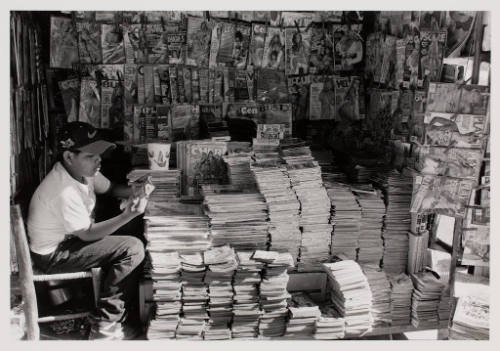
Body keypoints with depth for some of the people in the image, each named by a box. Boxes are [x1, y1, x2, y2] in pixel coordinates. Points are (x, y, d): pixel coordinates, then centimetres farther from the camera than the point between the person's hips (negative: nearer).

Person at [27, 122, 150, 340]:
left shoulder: (82, 169, -5)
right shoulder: (65, 192, -31)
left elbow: (110, 189, 8)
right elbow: (88, 234, -24)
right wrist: (127, 216, -32)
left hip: (73, 237, 9)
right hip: (54, 254, -9)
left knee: (135, 237, 6)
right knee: (133, 249, -20)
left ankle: (127, 313, 13)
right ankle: (104, 325, -9)